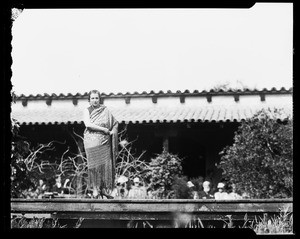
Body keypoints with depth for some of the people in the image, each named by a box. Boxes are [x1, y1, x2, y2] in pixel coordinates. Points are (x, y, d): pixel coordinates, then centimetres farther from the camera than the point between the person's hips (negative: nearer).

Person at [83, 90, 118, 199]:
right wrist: (104, 129, -13)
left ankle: (103, 188, 6)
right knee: (94, 164, -4)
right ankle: (95, 188, 5)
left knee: (106, 164, -2)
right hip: (92, 140, -2)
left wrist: (112, 131, -1)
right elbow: (88, 124, -13)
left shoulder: (105, 110, 8)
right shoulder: (87, 111, 3)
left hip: (104, 141, 2)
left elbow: (115, 123, 19)